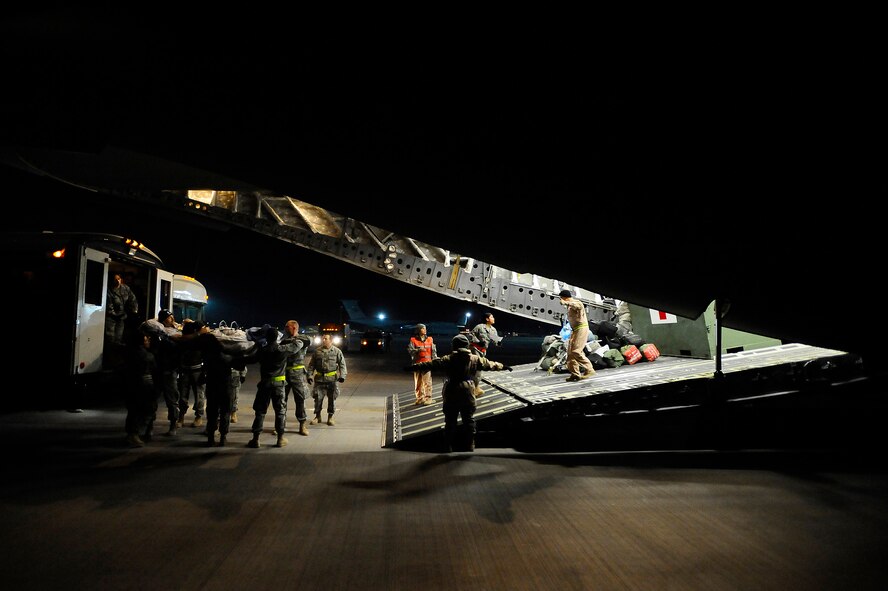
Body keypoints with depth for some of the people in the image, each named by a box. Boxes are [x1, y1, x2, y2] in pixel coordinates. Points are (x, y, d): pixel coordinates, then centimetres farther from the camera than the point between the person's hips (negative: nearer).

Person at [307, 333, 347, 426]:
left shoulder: (337, 351, 2)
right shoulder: (316, 351, 6)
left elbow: (342, 364, 2)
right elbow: (311, 365, 10)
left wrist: (342, 375, -9)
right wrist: (309, 375, 0)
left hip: (332, 379, -1)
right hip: (319, 379, 1)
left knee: (332, 399, 4)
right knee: (318, 398, 2)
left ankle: (330, 417, 16)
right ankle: (317, 416, 17)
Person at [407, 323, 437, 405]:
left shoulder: (430, 339, 9)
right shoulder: (413, 340, 4)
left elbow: (434, 352, 8)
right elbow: (409, 350, -6)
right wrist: (418, 350, -21)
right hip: (417, 363, 0)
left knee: (427, 381, -7)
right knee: (418, 382, 5)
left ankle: (428, 398, -2)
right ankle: (420, 398, 15)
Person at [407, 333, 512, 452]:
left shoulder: (448, 359, -7)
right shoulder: (475, 359, 2)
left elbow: (431, 364, -12)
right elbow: (490, 364, 14)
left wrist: (414, 367, -9)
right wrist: (503, 366, 30)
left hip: (451, 395, -2)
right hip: (468, 395, 2)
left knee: (450, 421, 9)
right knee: (469, 421, 13)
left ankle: (449, 447, 13)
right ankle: (470, 447, 18)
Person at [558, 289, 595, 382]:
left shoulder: (576, 302, -11)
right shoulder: (570, 306, 19)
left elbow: (579, 306, -36)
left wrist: (566, 303, -42)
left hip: (581, 328, -10)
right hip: (575, 329, 10)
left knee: (576, 351, -17)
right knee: (570, 352, 6)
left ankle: (589, 370, -12)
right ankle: (575, 373, 10)